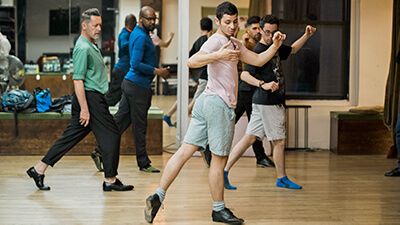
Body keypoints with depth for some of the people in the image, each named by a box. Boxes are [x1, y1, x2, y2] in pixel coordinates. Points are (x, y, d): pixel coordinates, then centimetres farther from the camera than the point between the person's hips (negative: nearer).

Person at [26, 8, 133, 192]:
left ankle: (39, 169, 13)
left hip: (94, 98, 10)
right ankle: (110, 180, 6)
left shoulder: (91, 46, 17)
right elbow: (78, 80, -20)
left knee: (71, 136, 10)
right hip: (91, 99, -10)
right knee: (110, 135, -3)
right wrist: (84, 109, -23)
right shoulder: (83, 48, -15)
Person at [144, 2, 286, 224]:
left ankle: (158, 196, 2)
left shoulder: (234, 44, 22)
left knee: (185, 151, 4)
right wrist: (219, 55, -37)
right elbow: (192, 62, -25)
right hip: (219, 104, -9)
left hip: (206, 102, 9)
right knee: (219, 159, 3)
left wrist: (275, 45, 9)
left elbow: (258, 60, 23)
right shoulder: (216, 41, -10)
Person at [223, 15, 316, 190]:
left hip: (267, 102, 9)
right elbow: (244, 75, -24)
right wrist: (263, 84, -36)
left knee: (250, 137, 8)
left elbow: (292, 50, 32)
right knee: (279, 141, 3)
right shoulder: (259, 51, -15)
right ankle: (282, 179, 18)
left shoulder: (275, 47, 14)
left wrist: (307, 35, 19)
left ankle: (225, 170, 7)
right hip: (268, 102, -9)